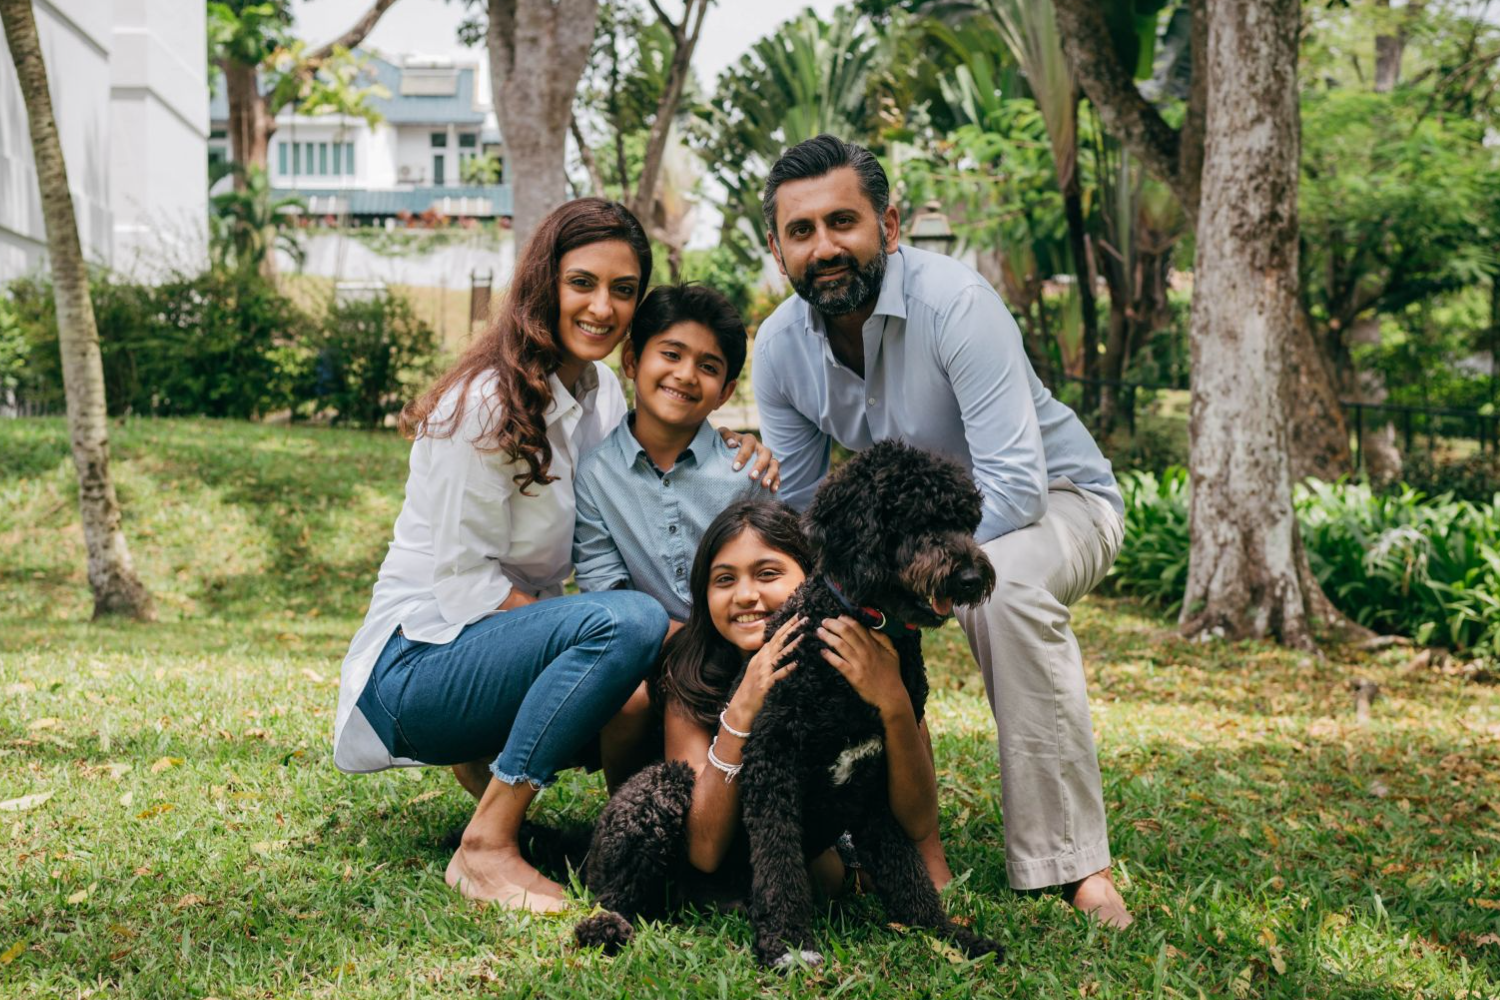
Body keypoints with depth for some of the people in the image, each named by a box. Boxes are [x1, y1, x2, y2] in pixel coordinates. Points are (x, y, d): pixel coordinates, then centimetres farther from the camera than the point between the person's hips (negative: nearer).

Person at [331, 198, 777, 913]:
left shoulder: (601, 391, 6)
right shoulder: (489, 401, -19)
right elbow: (464, 584, -20)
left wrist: (736, 472, -11)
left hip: (504, 648, 8)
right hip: (419, 662, -8)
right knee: (629, 622, -31)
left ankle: (492, 758, 8)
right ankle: (485, 848, -23)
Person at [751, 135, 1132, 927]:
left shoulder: (955, 303, -29)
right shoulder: (780, 347, -10)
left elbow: (1014, 484, -34)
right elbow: (795, 515, -2)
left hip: (1055, 499, -6)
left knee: (1005, 581, -38)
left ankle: (1071, 865, -28)